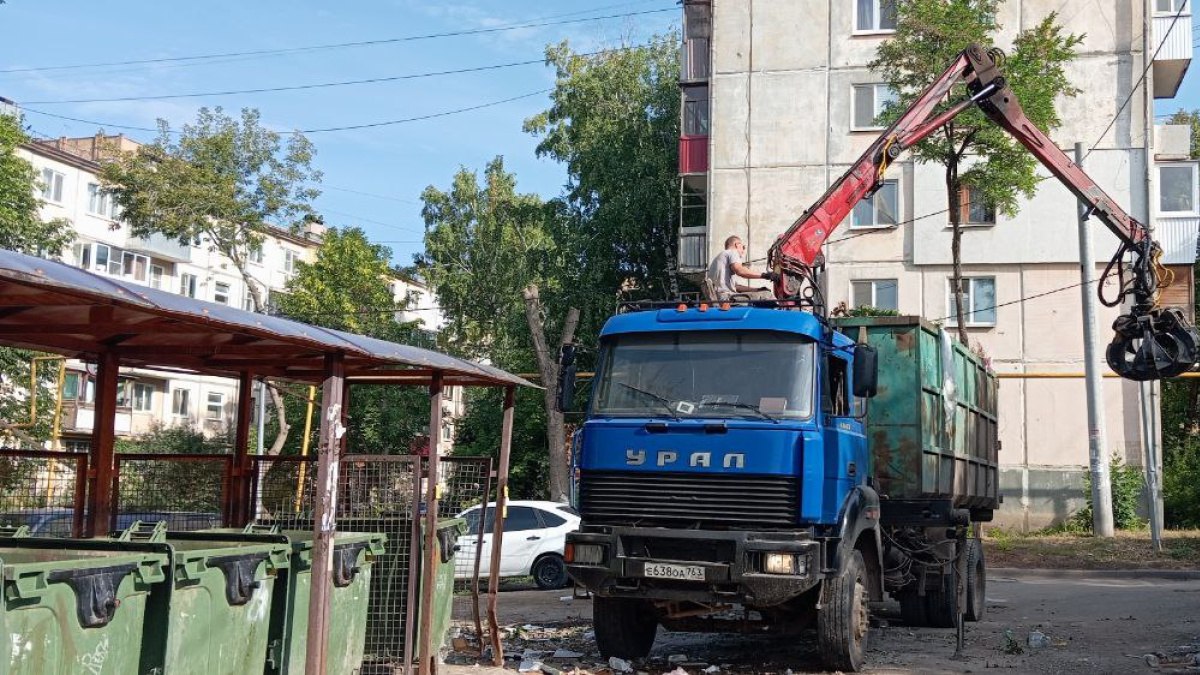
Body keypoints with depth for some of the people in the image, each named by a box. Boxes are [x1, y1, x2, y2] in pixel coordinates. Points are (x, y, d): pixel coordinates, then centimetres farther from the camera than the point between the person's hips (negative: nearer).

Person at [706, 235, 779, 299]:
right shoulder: (732, 252, 4)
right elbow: (740, 271, -19)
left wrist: (757, 289, 17)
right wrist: (764, 275, -17)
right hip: (725, 296, -10)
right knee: (767, 295, -15)